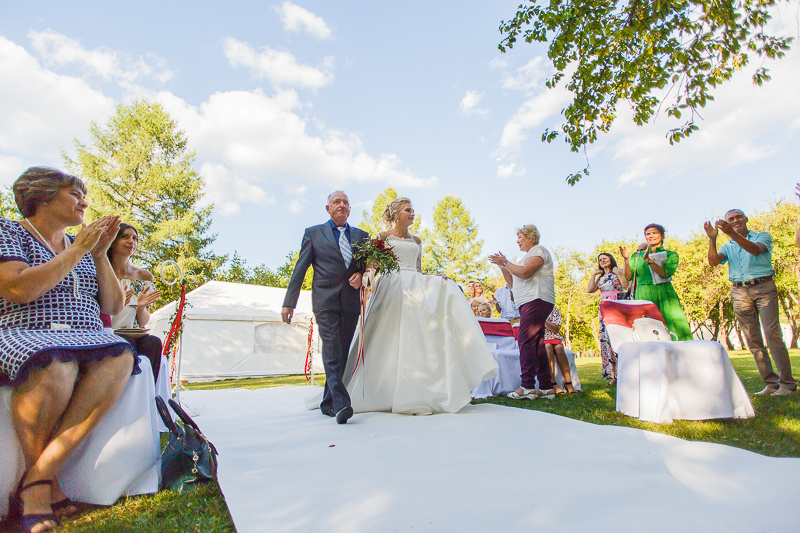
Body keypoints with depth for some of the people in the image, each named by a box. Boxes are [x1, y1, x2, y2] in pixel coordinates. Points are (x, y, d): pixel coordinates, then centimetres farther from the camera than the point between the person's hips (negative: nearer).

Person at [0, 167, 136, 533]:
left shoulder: (82, 248, 22)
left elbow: (113, 307, 15)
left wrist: (100, 253, 8)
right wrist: (76, 251, -8)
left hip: (87, 338, 4)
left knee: (120, 359, -31)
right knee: (57, 367, -39)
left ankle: (38, 478, -27)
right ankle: (46, 485, -16)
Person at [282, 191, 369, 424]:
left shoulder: (361, 236, 17)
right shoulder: (313, 233, 9)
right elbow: (299, 270, 5)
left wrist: (362, 275, -4)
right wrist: (289, 302, 0)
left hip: (351, 302, 4)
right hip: (325, 301, -3)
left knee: (342, 354, 7)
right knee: (332, 352, -14)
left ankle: (328, 403, 21)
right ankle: (341, 404, -15)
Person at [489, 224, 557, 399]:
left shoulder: (538, 250, 0)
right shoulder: (527, 256, 29)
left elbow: (525, 273, -17)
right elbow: (513, 283, 24)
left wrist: (505, 263, -7)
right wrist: (502, 266, 15)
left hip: (537, 301, -10)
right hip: (530, 303, 10)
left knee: (526, 341, -16)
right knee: (536, 345, 7)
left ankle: (527, 386, -18)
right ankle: (546, 387, 10)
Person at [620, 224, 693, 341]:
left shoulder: (671, 255, 13)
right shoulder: (637, 256, 16)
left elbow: (666, 273, -6)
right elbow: (628, 277, 6)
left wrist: (649, 261, -17)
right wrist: (626, 259, -7)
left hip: (665, 295, 0)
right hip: (643, 296, 0)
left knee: (674, 323, -10)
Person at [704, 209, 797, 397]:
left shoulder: (762, 236, 8)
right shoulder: (727, 247, 17)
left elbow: (755, 250, -16)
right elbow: (713, 261, -3)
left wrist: (732, 233, -27)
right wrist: (712, 239, -16)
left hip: (764, 287, -3)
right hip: (739, 292, 3)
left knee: (773, 334, -11)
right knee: (753, 340, 2)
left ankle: (787, 383, -5)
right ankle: (771, 383, 8)